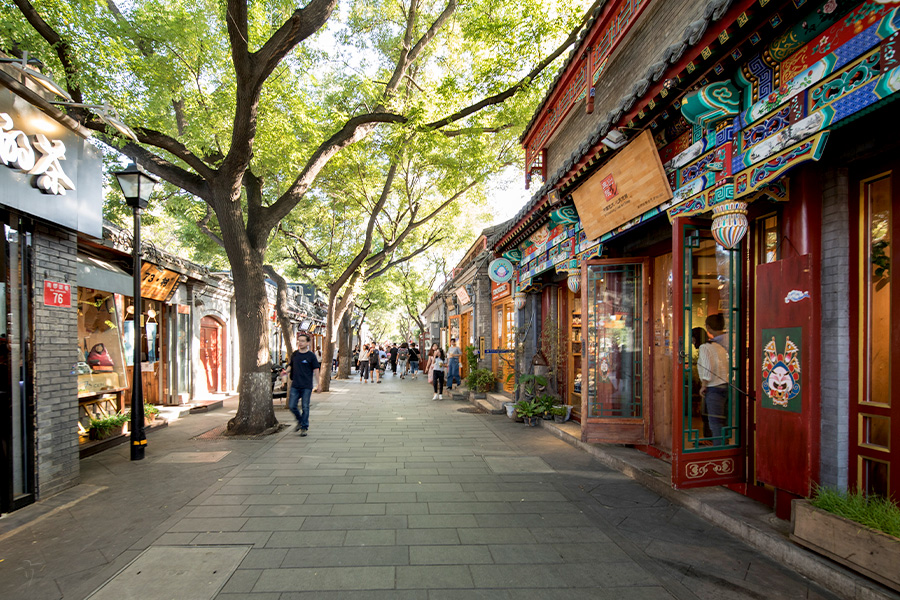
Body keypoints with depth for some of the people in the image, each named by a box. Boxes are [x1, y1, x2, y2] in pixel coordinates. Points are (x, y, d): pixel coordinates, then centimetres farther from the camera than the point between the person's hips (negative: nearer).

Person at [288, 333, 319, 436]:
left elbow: (316, 370, -1)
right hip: (295, 386, 4)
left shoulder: (311, 355, -3)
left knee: (305, 407, -1)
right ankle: (300, 421, 27)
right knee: (292, 406, 2)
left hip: (306, 386, -4)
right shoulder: (294, 354, 8)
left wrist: (317, 384, -4)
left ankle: (304, 428, 11)